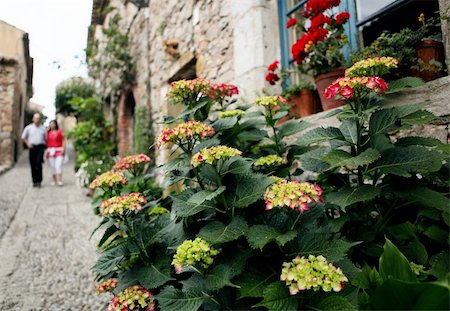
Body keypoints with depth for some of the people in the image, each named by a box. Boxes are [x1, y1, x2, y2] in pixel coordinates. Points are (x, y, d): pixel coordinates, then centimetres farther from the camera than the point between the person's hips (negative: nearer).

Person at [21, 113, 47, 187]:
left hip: (40, 147, -1)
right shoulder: (28, 128, 10)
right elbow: (23, 137, 15)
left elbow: (46, 138, 16)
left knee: (39, 163, -15)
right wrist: (27, 143, -1)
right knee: (33, 165, 3)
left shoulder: (43, 128, 12)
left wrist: (45, 146, 3)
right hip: (32, 147, 1)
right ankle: (34, 181, 11)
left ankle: (39, 181, -12)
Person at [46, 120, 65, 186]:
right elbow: (46, 141, 9)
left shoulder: (60, 132, 5)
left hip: (59, 151, -3)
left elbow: (63, 141, 3)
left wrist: (63, 149, -5)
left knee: (58, 166, -13)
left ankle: (59, 181, -16)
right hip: (50, 151, 3)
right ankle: (54, 180, 11)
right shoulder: (48, 132, 12)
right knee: (52, 166, 4)